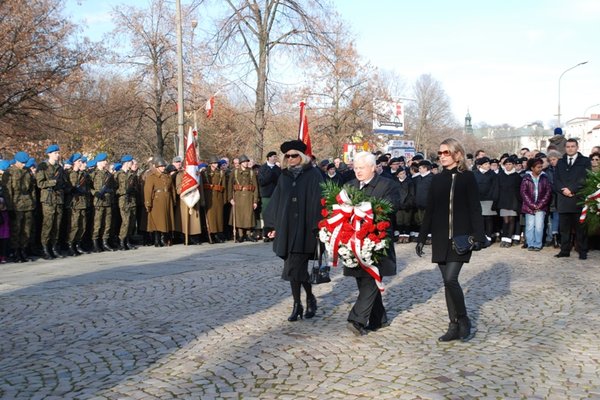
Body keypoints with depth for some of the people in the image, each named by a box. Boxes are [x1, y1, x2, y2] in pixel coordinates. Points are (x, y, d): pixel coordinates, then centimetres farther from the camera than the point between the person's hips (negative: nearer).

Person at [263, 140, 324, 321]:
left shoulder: (313, 175, -2)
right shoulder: (284, 176, 12)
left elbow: (318, 201, -6)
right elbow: (277, 202, 15)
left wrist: (317, 225, -12)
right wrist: (274, 225, 13)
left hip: (304, 228, -5)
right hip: (286, 229, 5)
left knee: (296, 269, -8)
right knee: (294, 269, 7)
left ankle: (310, 298, 16)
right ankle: (298, 304, 18)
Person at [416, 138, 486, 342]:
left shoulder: (467, 177, -3)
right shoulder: (437, 179, 9)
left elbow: (475, 209, -5)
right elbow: (429, 210, 11)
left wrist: (478, 237, -12)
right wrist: (422, 238, 10)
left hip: (460, 237, -5)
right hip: (440, 238, 5)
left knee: (450, 278, -14)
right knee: (448, 281, 6)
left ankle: (463, 320, 8)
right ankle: (454, 326, 15)